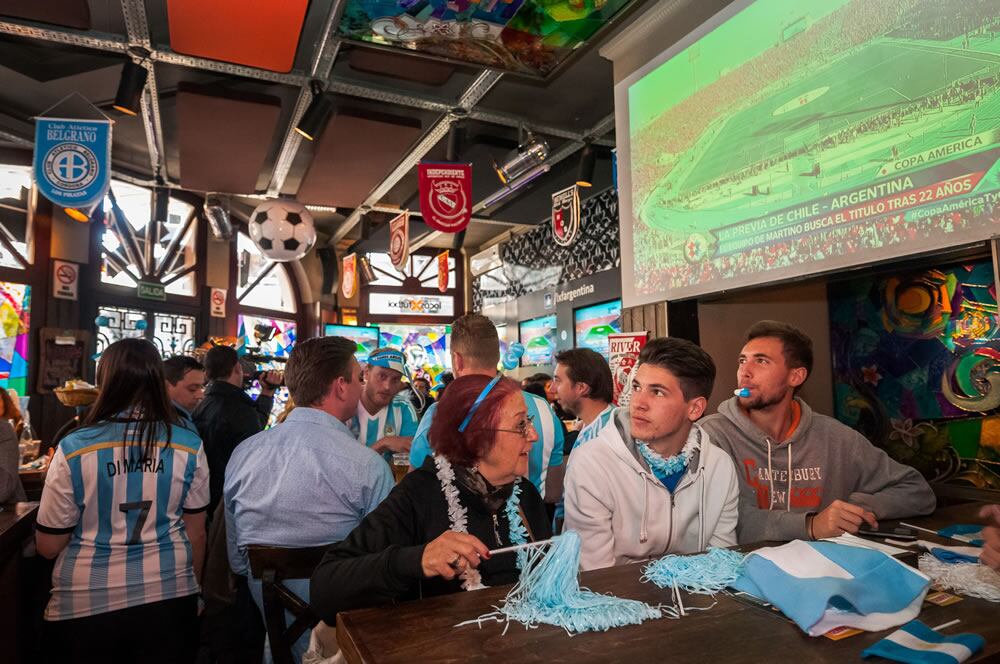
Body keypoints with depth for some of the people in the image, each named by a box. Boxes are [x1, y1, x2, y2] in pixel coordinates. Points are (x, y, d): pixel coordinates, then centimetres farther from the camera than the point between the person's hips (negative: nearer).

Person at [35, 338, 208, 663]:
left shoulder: (73, 449, -14)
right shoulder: (189, 446, -9)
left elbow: (48, 545, -5)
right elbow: (196, 533, 0)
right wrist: (192, 588, 16)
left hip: (85, 603, 0)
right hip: (168, 598, 1)